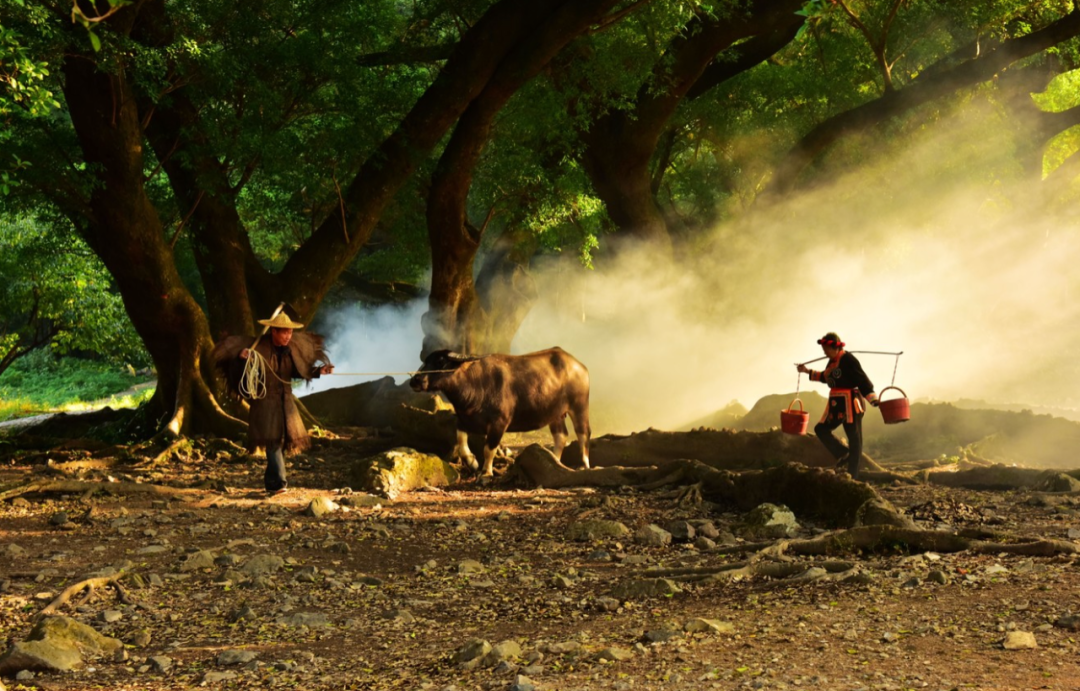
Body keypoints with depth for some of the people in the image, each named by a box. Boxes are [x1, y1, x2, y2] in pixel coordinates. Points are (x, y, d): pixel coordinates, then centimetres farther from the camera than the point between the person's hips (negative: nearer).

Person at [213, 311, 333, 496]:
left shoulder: (291, 349, 2)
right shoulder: (258, 347, -12)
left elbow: (299, 371, 12)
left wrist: (319, 371, 0)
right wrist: (241, 357, -30)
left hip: (285, 403, 6)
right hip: (265, 402, -6)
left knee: (284, 440, 9)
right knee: (273, 439, -16)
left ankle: (271, 484, 23)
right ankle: (279, 482, -20)